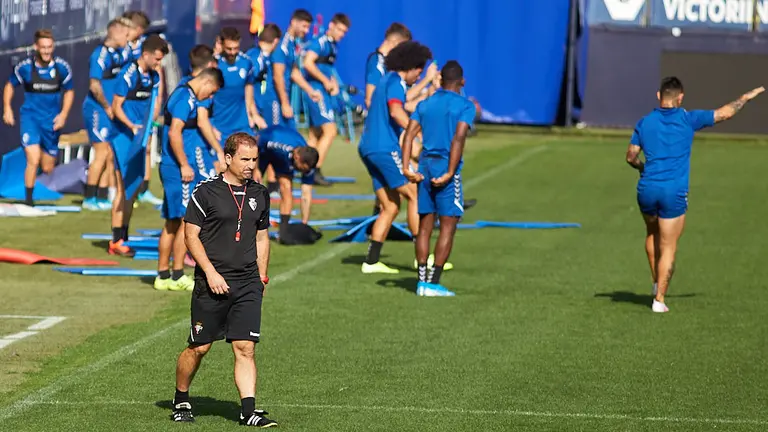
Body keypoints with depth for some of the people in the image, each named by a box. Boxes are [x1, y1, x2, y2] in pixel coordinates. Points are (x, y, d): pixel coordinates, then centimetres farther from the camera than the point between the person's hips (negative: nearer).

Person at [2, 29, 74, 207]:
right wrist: (7, 108, -1)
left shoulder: (62, 67, -5)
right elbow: (10, 85, 9)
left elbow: (69, 91, 9)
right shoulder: (25, 67, -9)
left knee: (47, 168, 8)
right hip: (30, 117, -2)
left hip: (52, 120, 2)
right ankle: (28, 198, -4)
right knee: (33, 160, -19)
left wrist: (63, 114, -2)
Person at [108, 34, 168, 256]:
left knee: (135, 187, 11)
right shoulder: (128, 74, -13)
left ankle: (123, 237, 20)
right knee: (124, 188, -8)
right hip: (124, 136, -8)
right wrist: (131, 126, -25)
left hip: (139, 136, 8)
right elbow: (116, 107, -13)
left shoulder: (153, 76, 10)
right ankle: (116, 242, -4)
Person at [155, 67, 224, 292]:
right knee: (187, 221, -7)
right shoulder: (186, 98, -14)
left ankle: (163, 275, 15)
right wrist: (184, 165, -20)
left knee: (172, 223, 12)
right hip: (180, 170, -10)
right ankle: (177, 276, -5)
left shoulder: (183, 95, 18)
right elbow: (174, 132, -22)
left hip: (171, 167, 10)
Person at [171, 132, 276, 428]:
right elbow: (191, 235, -5)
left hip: (248, 285, 4)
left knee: (245, 348, -5)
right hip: (212, 284, -3)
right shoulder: (206, 192, -5)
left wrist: (261, 277, 12)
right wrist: (211, 272, -13)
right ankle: (181, 400, 23)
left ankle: (249, 411, -8)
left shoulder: (259, 195, 11)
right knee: (199, 347, 3)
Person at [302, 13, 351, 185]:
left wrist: (334, 84, 8)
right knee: (330, 130, -15)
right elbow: (308, 63, -21)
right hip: (316, 91, -10)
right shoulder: (319, 42, -10)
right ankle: (316, 171, -15)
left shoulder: (332, 46, 18)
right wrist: (326, 81, -15)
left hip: (324, 93, 10)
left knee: (315, 135, 12)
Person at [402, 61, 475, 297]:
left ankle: (422, 281, 9)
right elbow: (458, 138, -14)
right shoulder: (465, 106, -2)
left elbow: (409, 134, 1)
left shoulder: (424, 105, 13)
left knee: (425, 227, 10)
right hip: (446, 168, -5)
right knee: (448, 228, 0)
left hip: (425, 166, 5)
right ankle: (433, 283, -5)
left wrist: (406, 167, -5)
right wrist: (450, 173, -15)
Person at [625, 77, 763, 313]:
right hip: (674, 192, -3)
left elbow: (631, 156, 7)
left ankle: (656, 282, 28)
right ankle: (659, 299, 0)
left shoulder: (645, 123, 3)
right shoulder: (687, 119, -5)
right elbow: (724, 113, 6)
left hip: (647, 189, 3)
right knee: (668, 248, 2)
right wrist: (746, 97, 22)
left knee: (652, 234, 29)